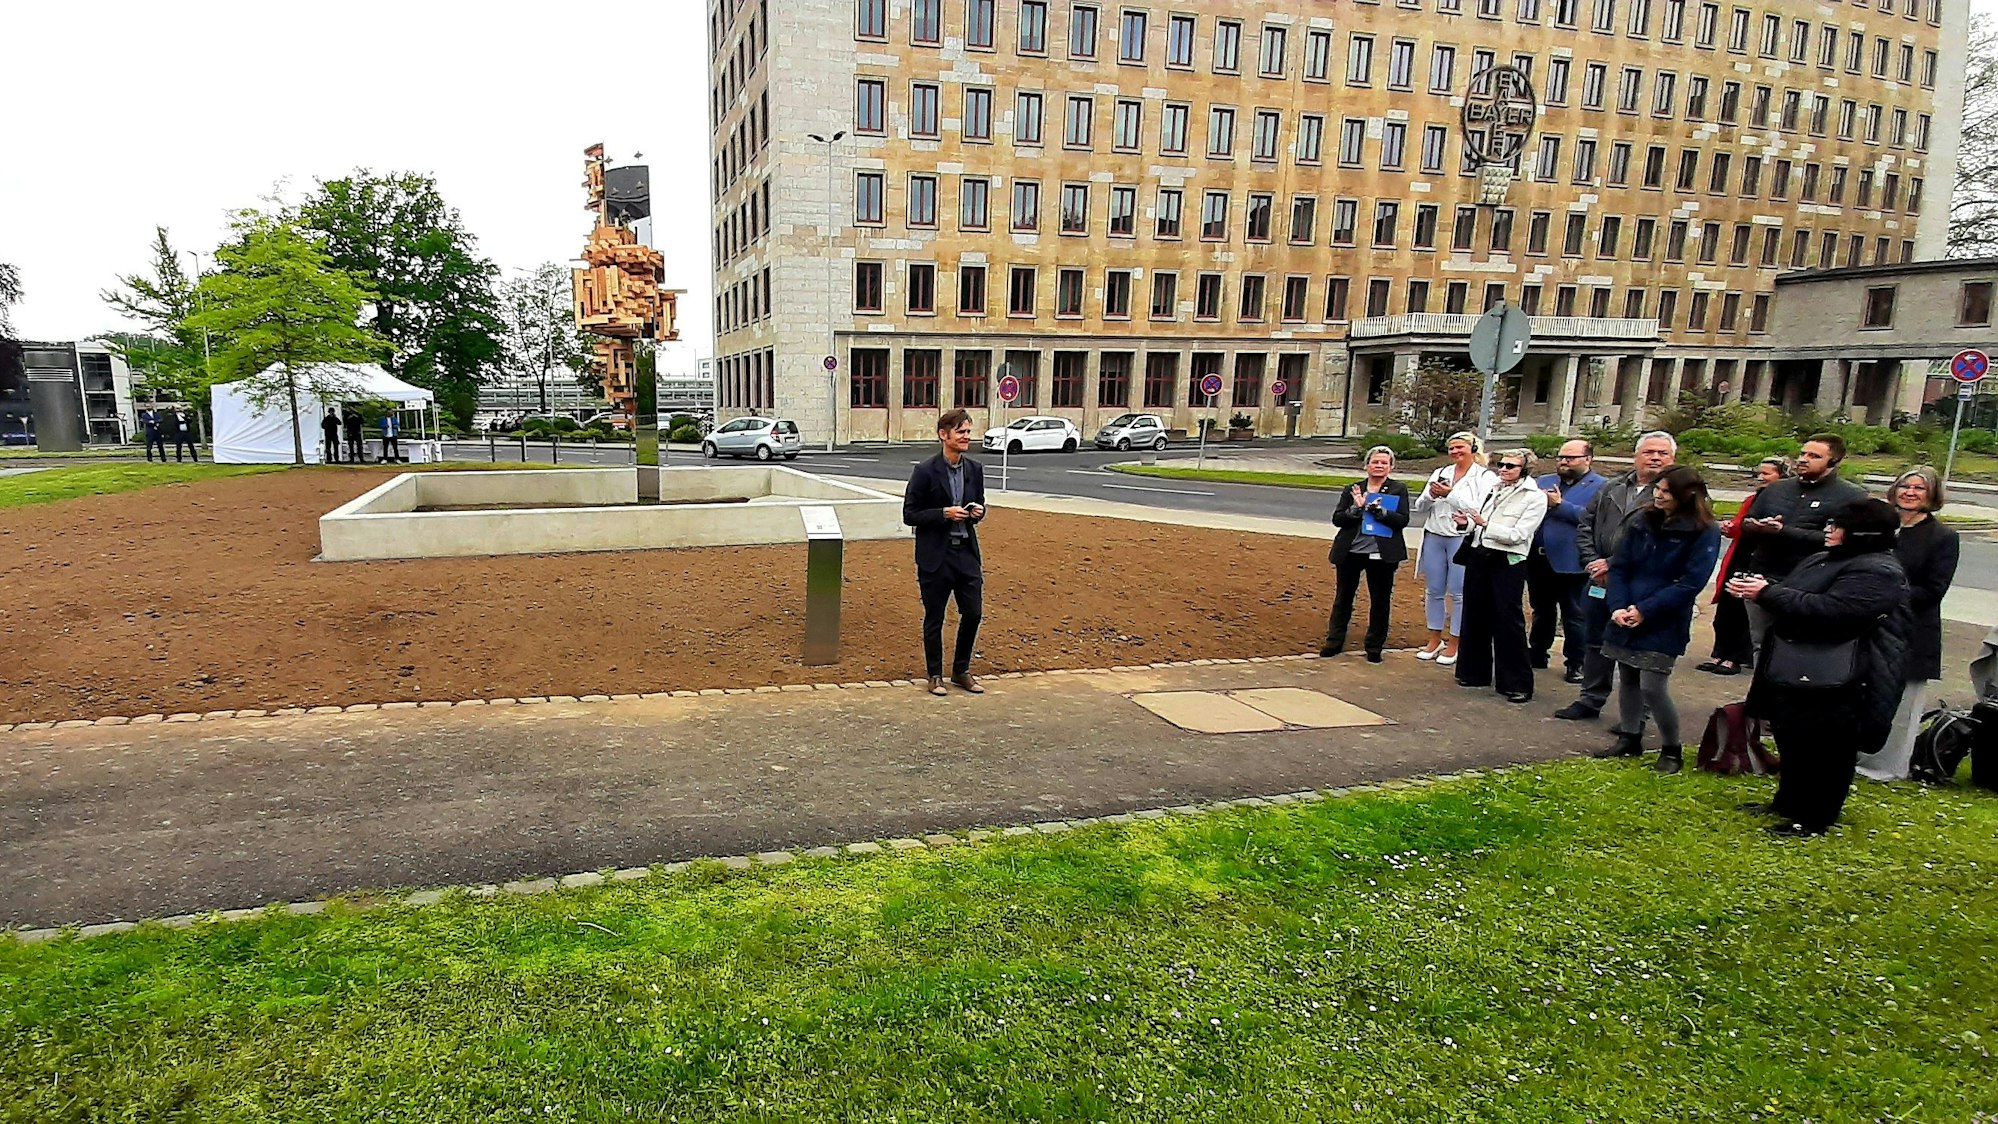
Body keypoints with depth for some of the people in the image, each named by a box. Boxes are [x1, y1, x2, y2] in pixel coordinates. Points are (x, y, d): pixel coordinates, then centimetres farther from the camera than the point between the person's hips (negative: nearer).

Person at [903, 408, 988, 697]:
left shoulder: (974, 470, 6)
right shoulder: (926, 472, -11)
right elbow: (909, 515, -9)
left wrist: (978, 512, -5)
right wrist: (944, 513, -20)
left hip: (966, 552, 5)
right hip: (935, 556, -5)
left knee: (973, 613, 7)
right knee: (934, 618, 7)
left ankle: (961, 671, 26)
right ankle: (935, 676, 23)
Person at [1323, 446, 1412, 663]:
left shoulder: (1399, 490, 1)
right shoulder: (1353, 490, 6)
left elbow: (1403, 520, -10)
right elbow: (1337, 519, -1)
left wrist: (1379, 510, -23)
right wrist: (1356, 508, -17)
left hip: (1381, 555, -1)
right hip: (1350, 552, 2)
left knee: (1380, 601, 7)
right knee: (1343, 598, 11)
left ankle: (1374, 648, 20)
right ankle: (1334, 642, 22)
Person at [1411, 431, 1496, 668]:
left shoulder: (1485, 477, -1)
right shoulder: (1440, 473, 13)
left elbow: (1479, 509, -14)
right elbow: (1420, 508, 11)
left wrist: (1449, 494, -15)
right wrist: (1430, 496, -9)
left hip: (1463, 539, -5)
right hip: (1434, 537, 5)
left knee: (1459, 593, 0)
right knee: (1433, 591, 10)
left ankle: (1453, 644, 9)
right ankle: (1435, 640, 22)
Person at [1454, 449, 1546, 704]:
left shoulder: (1534, 498, -6)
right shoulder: (1494, 490, 12)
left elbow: (1518, 535, -14)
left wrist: (1486, 524, -23)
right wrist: (1468, 523, -3)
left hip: (1507, 563, -6)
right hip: (1479, 556, 6)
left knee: (1508, 621, -4)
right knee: (1475, 615, 11)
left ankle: (1517, 683, 3)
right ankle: (1475, 672, 25)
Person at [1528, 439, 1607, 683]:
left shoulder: (1600, 487, -5)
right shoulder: (1543, 482, 13)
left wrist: (1560, 505, -18)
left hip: (1571, 563, -5)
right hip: (1538, 559, 5)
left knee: (1574, 617, 4)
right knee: (1541, 612, 18)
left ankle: (1576, 664, 15)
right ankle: (1538, 654, 31)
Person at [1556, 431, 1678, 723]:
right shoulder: (1610, 488, 13)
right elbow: (1585, 526, 15)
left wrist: (1613, 564, -16)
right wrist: (1592, 562, 0)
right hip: (1600, 580, 6)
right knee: (1595, 642, 14)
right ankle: (1591, 700, 26)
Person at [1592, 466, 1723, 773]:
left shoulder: (1704, 533, -8)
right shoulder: (1643, 522, 6)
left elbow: (1691, 583, -14)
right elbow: (1619, 566, 6)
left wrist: (1645, 610, -18)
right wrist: (1617, 606, -9)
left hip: (1664, 625, -5)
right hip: (1625, 618, 5)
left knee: (1652, 687, -7)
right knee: (1627, 680, 13)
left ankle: (1671, 749, 12)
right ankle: (1629, 738, 28)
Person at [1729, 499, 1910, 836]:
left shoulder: (1877, 573, -17)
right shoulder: (1823, 559, 15)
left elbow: (1828, 610, -28)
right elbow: (1792, 594, 25)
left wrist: (1767, 594, -23)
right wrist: (1764, 585, 3)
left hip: (1833, 685, -10)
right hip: (1796, 673, 10)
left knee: (1824, 750, 0)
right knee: (1792, 742, 20)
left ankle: (1814, 819, 12)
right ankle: (1788, 802, 35)